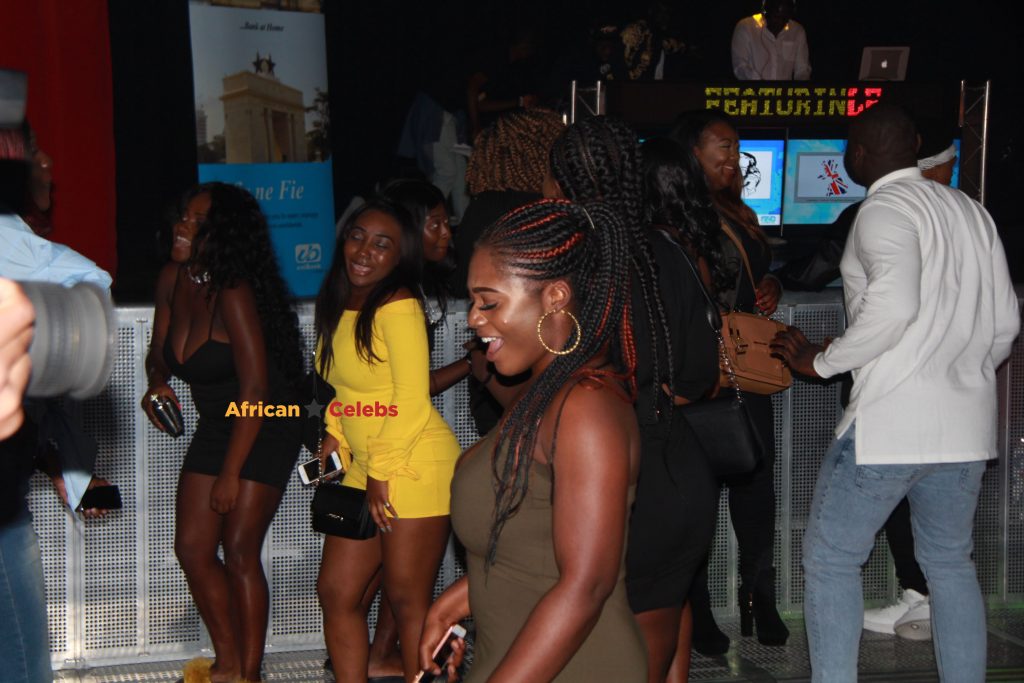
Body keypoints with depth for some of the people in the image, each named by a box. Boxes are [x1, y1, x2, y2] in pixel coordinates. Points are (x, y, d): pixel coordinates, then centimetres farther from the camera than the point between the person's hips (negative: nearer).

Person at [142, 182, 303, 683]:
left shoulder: (234, 294, -25)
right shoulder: (173, 279, -4)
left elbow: (255, 389, -24)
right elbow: (160, 351, 12)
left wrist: (230, 473, -20)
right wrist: (156, 384, -12)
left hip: (264, 434, -7)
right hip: (214, 429, 7)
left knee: (239, 552, -7)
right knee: (192, 547, 6)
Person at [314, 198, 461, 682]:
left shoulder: (399, 306, -14)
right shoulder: (338, 307, 12)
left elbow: (412, 399, -17)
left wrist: (381, 472, -13)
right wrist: (335, 436, 9)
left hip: (415, 465, -9)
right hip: (364, 469, 9)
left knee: (407, 600, -1)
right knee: (336, 592, 10)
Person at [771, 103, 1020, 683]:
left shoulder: (885, 209, -10)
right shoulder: (972, 211, 12)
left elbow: (892, 307, -25)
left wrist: (820, 361, -13)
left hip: (890, 420, -7)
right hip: (968, 421, 7)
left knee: (830, 560, 4)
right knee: (951, 564, 17)